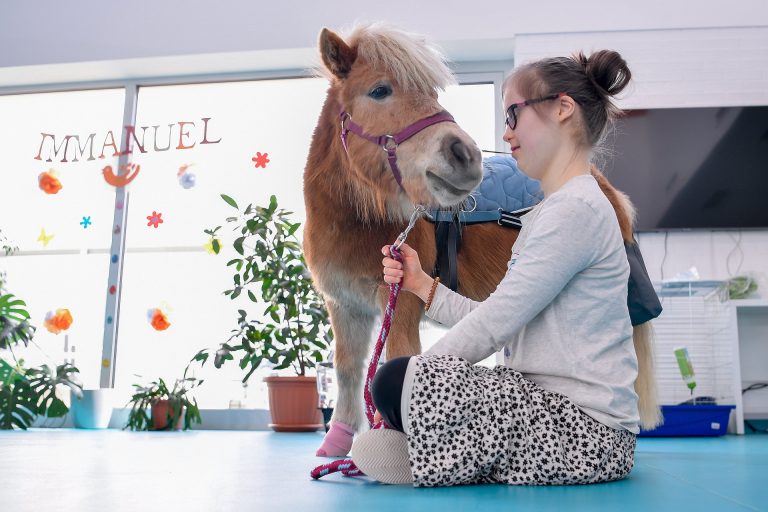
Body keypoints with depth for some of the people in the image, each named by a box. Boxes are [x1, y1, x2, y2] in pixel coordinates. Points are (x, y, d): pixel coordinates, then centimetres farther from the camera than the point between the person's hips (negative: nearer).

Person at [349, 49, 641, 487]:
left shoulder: (577, 208, -14)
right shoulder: (546, 214, 19)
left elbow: (493, 324, -19)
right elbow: (504, 326, 11)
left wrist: (409, 377, -10)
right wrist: (422, 284, 9)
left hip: (587, 425, -10)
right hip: (550, 406, 10)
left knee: (398, 382, -23)